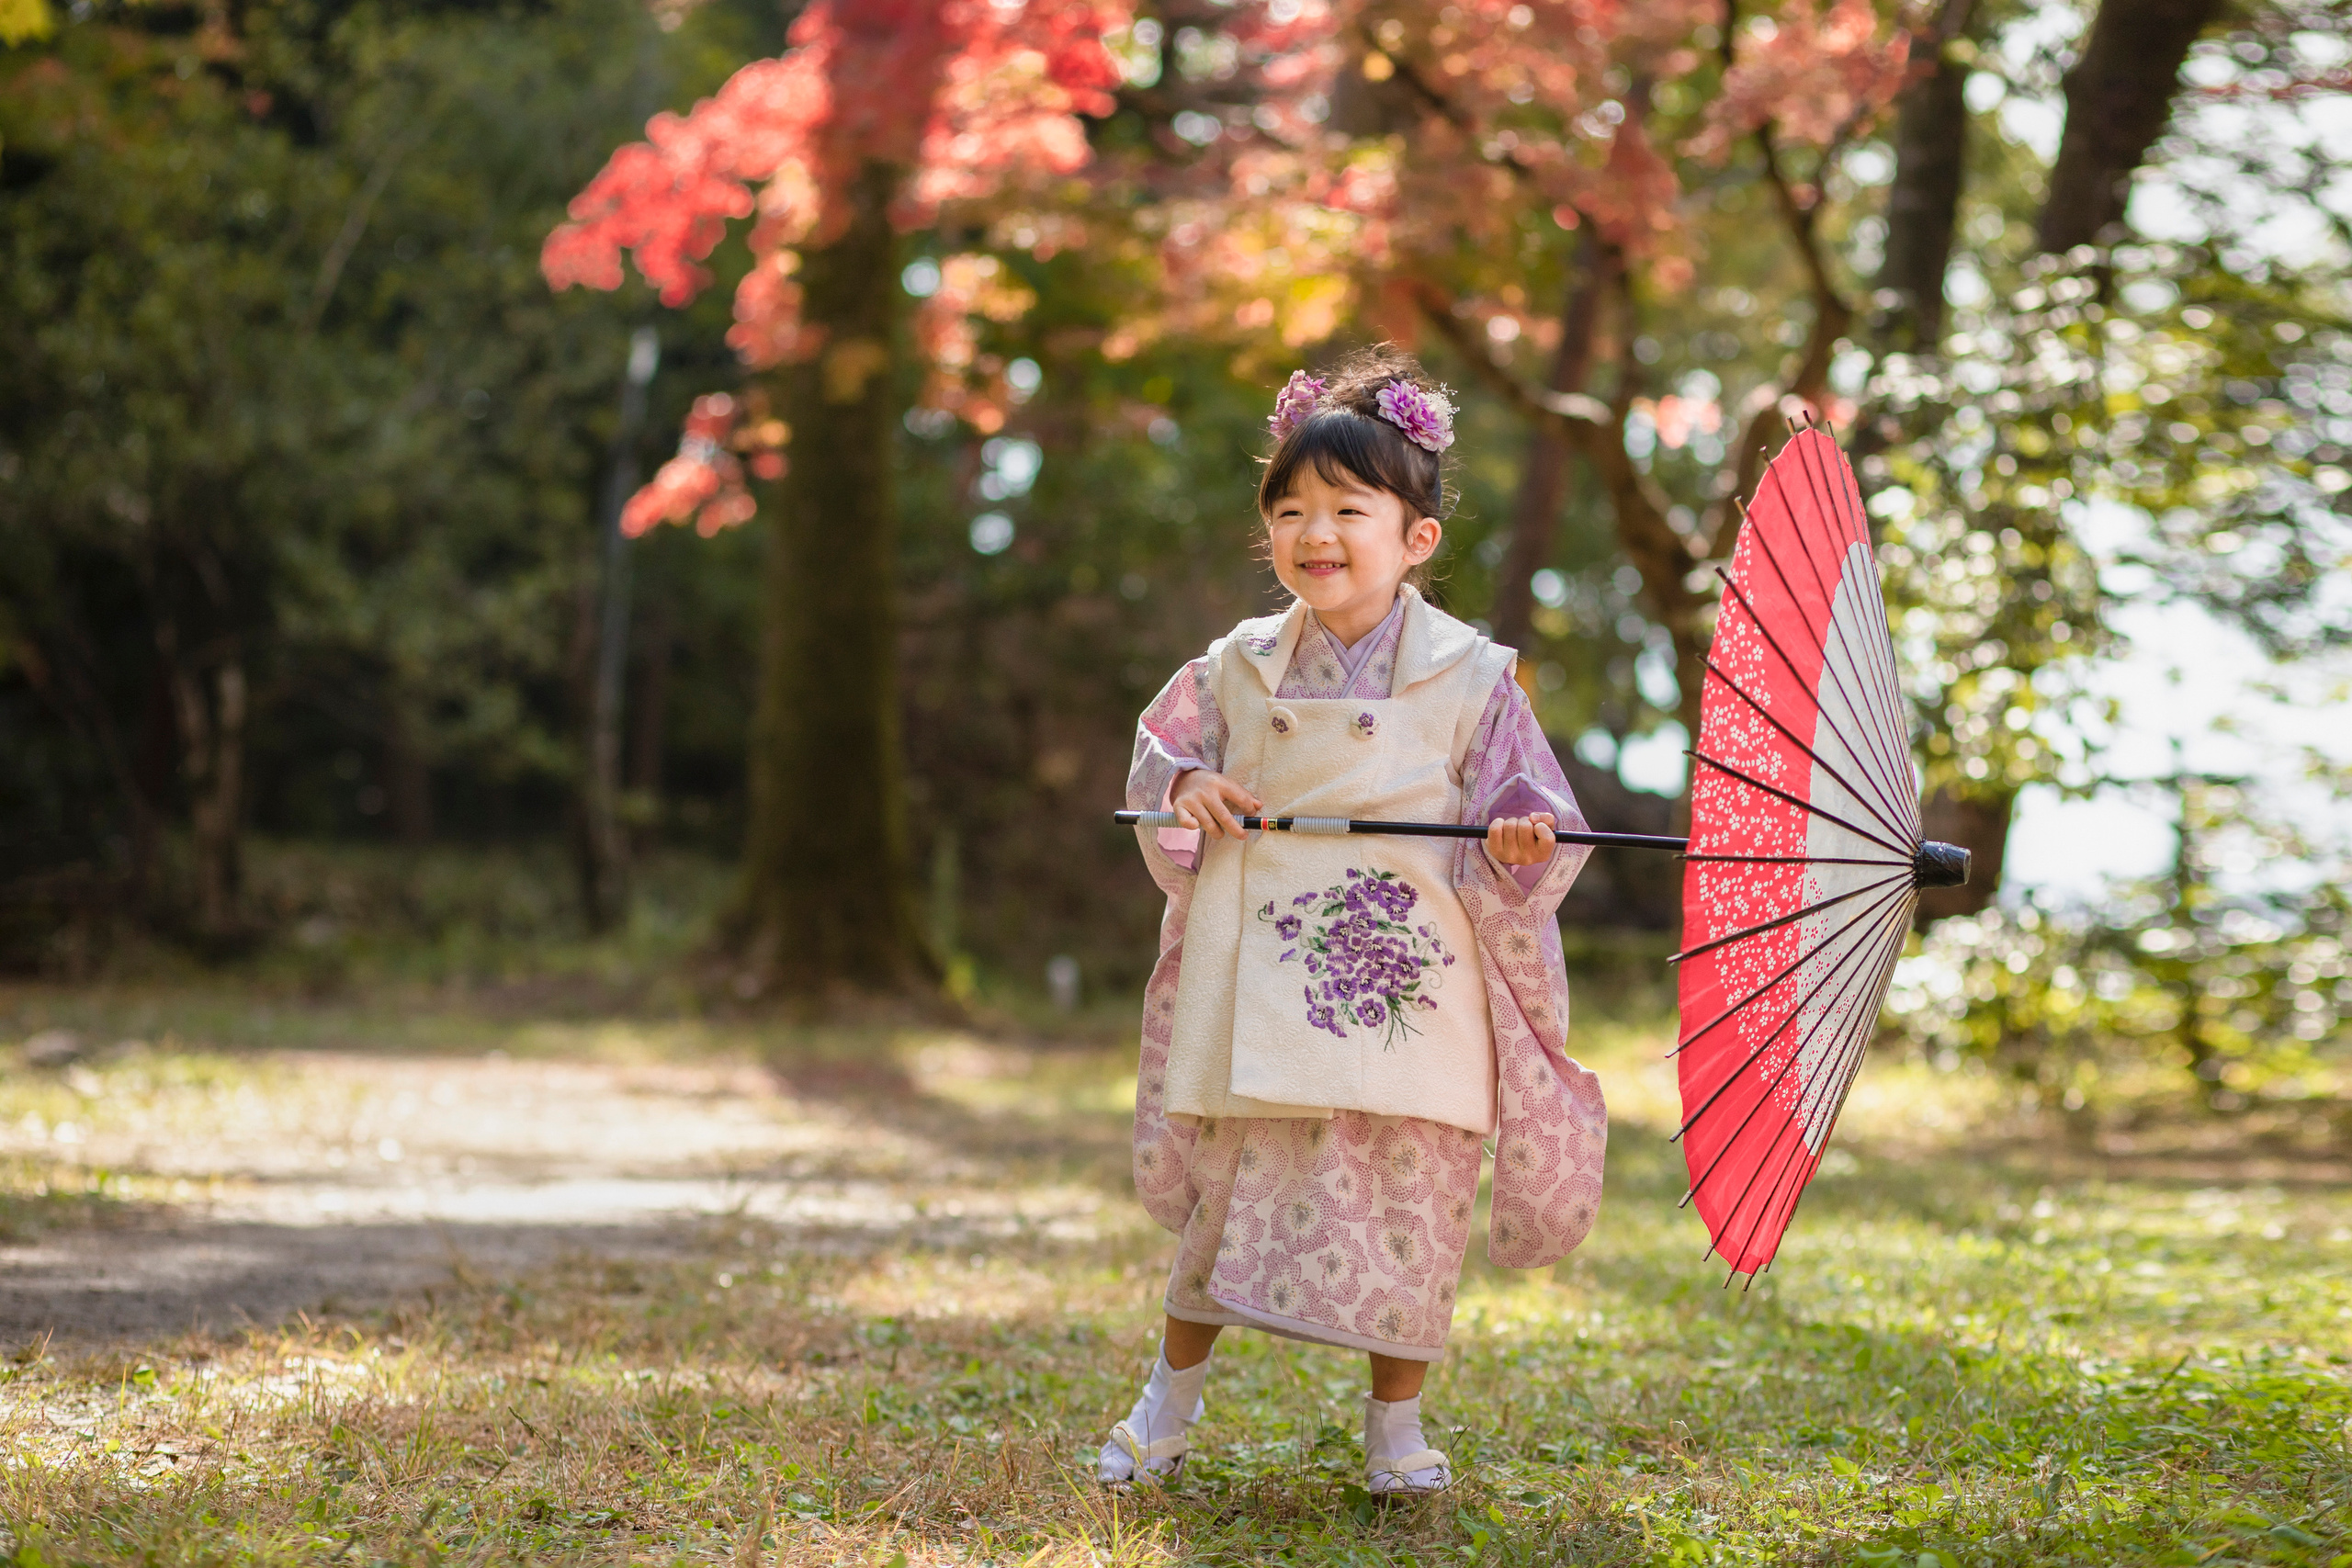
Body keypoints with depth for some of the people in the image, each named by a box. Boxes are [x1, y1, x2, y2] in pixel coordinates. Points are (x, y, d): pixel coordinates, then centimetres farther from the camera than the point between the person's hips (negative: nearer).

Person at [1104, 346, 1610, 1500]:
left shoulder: (1469, 678, -1)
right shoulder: (1237, 670, 6)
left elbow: (1522, 812, 1)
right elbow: (1158, 764, 19)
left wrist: (1519, 841, -20)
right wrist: (1185, 792, -2)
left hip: (1406, 1001, -2)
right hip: (1259, 997, 2)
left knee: (1408, 1210, 1)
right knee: (1228, 1195, 9)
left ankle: (1396, 1425, 20)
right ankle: (1171, 1401, 28)